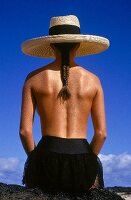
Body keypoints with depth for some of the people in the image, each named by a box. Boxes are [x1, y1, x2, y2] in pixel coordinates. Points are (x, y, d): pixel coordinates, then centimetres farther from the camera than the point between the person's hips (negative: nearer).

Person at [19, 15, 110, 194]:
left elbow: (24, 130, -1)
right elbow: (101, 133, 2)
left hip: (47, 160, 0)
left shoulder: (34, 78, 3)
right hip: (82, 167, 1)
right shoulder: (93, 80, 6)